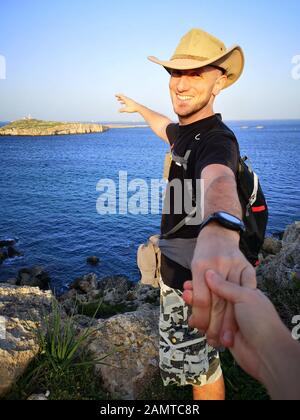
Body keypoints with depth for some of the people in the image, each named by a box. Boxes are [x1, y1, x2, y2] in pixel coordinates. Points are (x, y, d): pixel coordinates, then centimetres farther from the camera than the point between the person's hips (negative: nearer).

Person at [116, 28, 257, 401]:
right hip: (176, 264, 10)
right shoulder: (187, 130, 2)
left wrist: (220, 233, -74)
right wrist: (138, 108, 44)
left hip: (194, 274, -10)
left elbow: (219, 181, -52)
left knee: (197, 367, 12)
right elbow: (167, 129, 28)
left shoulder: (216, 139, -28)